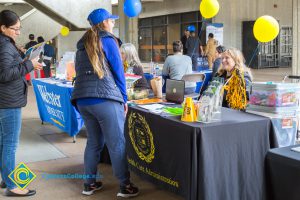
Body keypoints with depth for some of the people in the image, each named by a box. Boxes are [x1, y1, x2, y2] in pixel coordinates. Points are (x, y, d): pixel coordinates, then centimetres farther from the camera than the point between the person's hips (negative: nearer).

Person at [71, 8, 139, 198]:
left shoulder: (82, 44, 19)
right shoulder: (108, 40, 0)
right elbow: (118, 71, -3)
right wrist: (124, 99, 4)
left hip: (82, 99, 7)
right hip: (105, 99, -7)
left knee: (94, 142, 15)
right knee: (117, 144, -1)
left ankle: (89, 183, 19)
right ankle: (125, 186, 3)